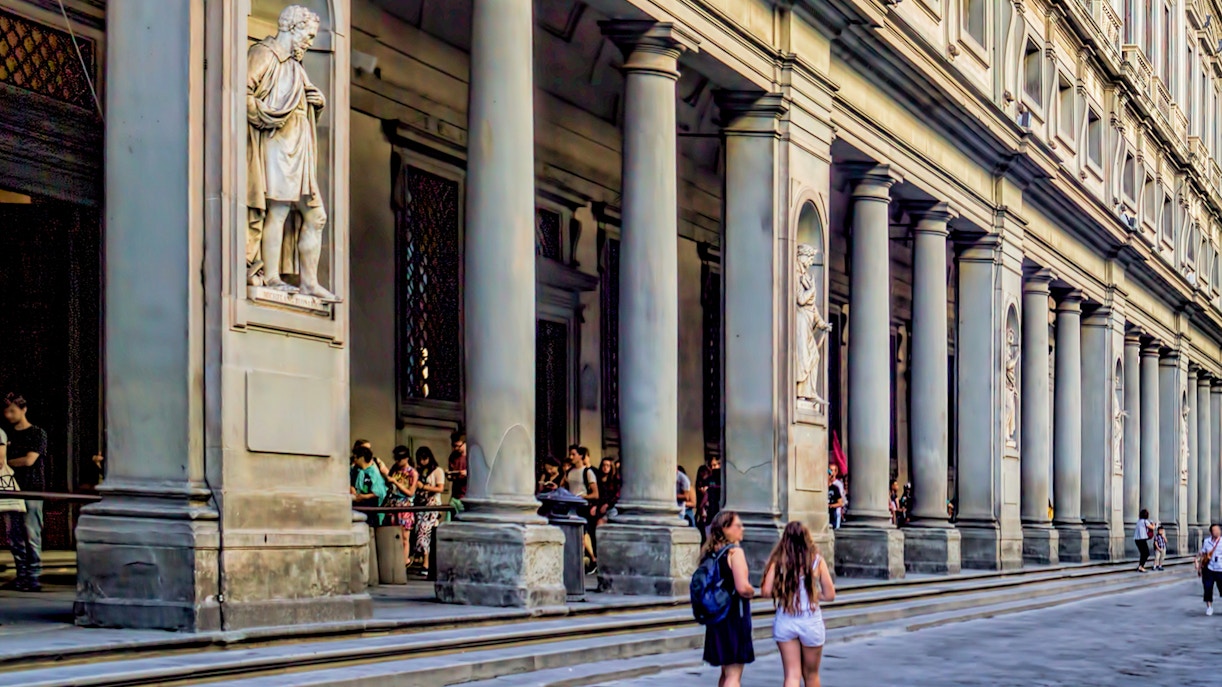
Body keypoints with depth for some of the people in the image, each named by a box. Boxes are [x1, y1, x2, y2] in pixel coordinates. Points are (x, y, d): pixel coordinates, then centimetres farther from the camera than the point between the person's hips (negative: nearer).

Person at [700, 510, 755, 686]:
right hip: (735, 615, -8)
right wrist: (752, 593, -4)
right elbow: (742, 587, -25)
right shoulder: (735, 551, -15)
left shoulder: (710, 553, 9)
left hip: (716, 616, 8)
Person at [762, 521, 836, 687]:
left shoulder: (778, 560, -5)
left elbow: (766, 591, -11)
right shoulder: (817, 561, -5)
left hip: (785, 622, 0)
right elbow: (830, 595, -2)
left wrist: (783, 592, 9)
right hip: (811, 623, 0)